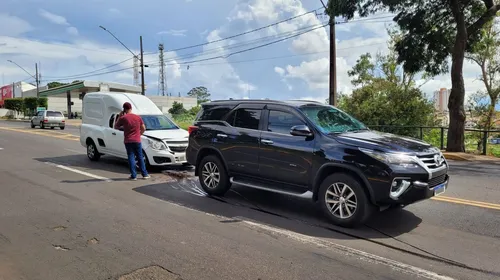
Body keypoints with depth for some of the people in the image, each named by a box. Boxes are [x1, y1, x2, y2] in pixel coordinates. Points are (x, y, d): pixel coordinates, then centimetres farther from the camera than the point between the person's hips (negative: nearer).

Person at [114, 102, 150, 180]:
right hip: (137, 141, 2)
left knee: (131, 157, 4)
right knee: (140, 157, 11)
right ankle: (145, 174, 14)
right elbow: (143, 128, 7)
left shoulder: (123, 118, -7)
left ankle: (133, 175, 3)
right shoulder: (138, 117, 1)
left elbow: (116, 127, 6)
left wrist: (119, 117, 9)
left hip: (128, 141, -2)